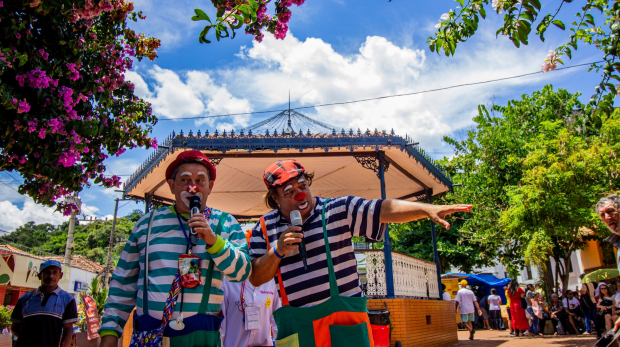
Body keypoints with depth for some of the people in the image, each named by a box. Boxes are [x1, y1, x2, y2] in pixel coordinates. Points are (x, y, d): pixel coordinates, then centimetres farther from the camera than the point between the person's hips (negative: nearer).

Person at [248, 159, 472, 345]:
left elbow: (382, 210, -12)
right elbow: (255, 279, 2)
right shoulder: (265, 228, 4)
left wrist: (427, 209, -23)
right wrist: (277, 252, -14)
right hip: (298, 326, 1)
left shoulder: (338, 210, 0)